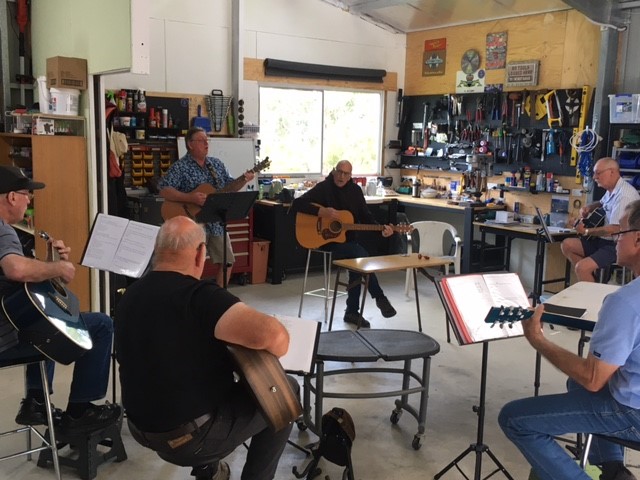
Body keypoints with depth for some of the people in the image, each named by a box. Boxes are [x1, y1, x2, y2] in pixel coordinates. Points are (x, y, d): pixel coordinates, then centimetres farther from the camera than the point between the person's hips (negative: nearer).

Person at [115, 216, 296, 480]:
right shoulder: (198, 295, -25)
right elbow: (272, 335, -37)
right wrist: (277, 343, -14)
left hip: (144, 428, 8)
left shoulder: (130, 295, 1)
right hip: (191, 438, -7)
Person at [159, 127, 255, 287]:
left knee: (227, 261, 9)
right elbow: (164, 190, -18)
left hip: (216, 222, 6)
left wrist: (244, 180, -4)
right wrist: (190, 198, -26)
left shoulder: (217, 164, 11)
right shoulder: (180, 167, -9)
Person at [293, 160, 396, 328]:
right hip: (327, 240, -5)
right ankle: (379, 297, -18)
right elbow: (297, 204, -16)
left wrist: (381, 229, -8)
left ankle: (352, 312, -6)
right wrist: (322, 212, -26)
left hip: (348, 240, 5)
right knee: (361, 254, -29)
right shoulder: (323, 188, -7)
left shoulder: (355, 190, 8)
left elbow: (365, 216, 10)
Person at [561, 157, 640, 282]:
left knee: (581, 267, -26)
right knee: (566, 245, 7)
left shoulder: (624, 195, -24)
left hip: (619, 245, -10)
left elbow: (614, 229, -27)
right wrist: (589, 207, 10)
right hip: (605, 239, 10)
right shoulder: (611, 190, 7)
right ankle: (589, 279, 8)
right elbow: (602, 203, 32)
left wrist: (586, 231, -13)